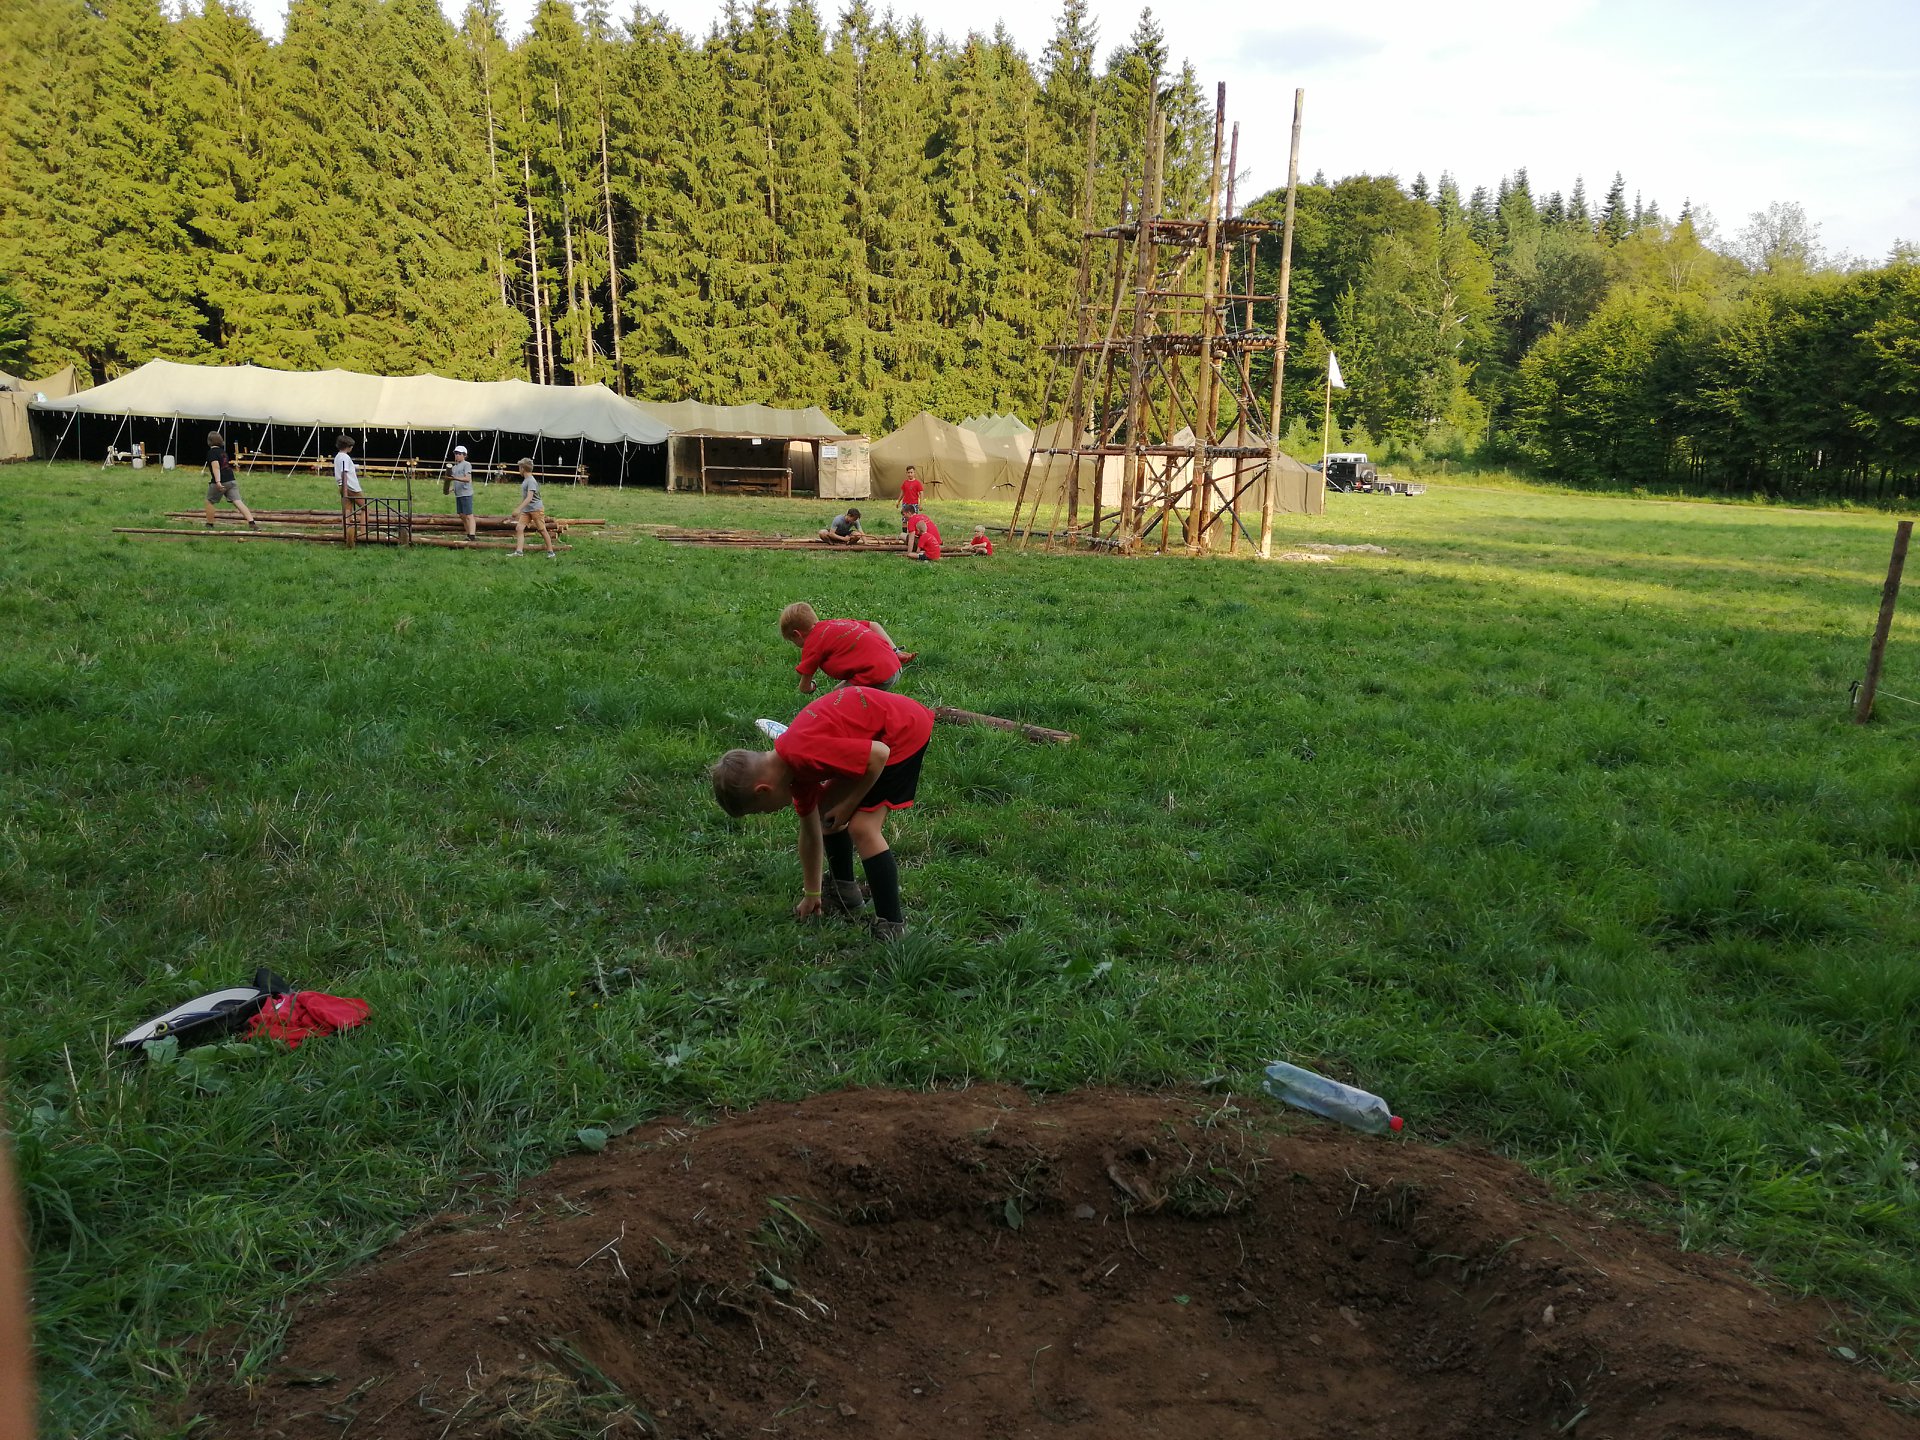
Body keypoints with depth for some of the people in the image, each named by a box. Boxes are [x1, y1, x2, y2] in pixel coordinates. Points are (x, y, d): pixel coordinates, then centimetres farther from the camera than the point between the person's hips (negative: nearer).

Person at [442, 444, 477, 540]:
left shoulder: (466, 465, -6)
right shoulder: (454, 467, 20)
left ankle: (472, 536, -16)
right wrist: (450, 489, 10)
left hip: (466, 494, -9)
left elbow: (467, 479, -18)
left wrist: (455, 478, -29)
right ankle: (468, 534, 15)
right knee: (462, 515, 10)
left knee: (468, 515, -12)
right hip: (458, 494, 9)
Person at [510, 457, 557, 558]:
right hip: (526, 510, 9)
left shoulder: (531, 481, -16)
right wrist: (519, 509, 30)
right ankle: (519, 552, -8)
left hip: (536, 509, -9)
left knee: (543, 531, 0)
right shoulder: (525, 481, 12)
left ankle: (551, 553, 10)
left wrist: (518, 508, -30)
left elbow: (529, 498, -25)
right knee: (519, 528, -5)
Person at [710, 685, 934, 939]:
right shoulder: (793, 765, 4)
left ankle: (892, 927, -8)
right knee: (825, 808, 16)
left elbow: (879, 754, -26)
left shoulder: (806, 754, -27)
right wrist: (811, 895, 25)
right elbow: (810, 830, 17)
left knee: (862, 827, -15)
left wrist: (847, 806, -13)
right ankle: (844, 894, 30)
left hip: (905, 731, -10)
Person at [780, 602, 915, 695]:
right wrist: (894, 651, 21)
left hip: (876, 677, -9)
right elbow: (874, 625, 24)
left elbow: (805, 688, 4)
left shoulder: (812, 642, 1)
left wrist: (810, 688, 28)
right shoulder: (837, 623, 22)